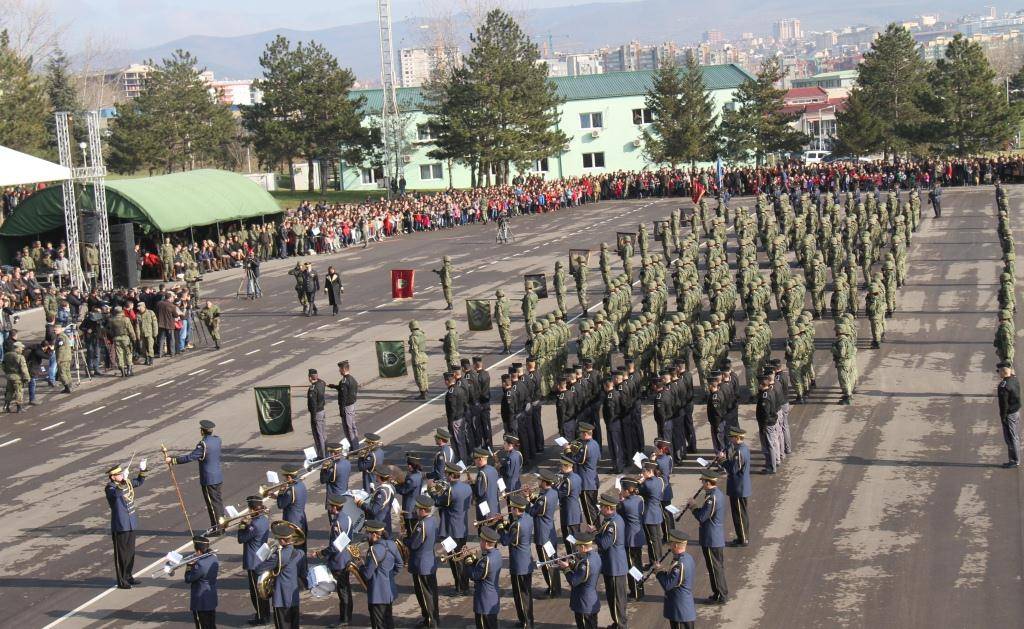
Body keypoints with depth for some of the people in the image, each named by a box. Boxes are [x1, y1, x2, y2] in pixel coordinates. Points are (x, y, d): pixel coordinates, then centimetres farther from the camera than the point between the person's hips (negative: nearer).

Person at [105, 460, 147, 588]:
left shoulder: (127, 482, 7)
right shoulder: (110, 487, -16)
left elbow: (139, 482, 24)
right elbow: (117, 493, -39)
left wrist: (142, 470, 9)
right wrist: (123, 478, -47)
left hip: (131, 524, 8)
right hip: (120, 526, -8)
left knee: (131, 551, 16)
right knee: (121, 553, -1)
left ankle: (128, 576, 29)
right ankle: (121, 581, 5)